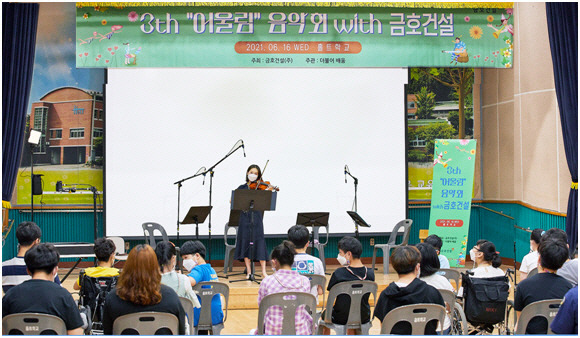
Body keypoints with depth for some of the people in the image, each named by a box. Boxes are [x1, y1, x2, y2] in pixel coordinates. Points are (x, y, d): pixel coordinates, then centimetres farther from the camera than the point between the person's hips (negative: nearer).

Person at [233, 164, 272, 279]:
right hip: (245, 217, 2)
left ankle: (264, 271, -4)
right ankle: (248, 272, 6)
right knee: (245, 242, 1)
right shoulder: (242, 188, 12)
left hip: (256, 217, -2)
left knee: (259, 242, -6)